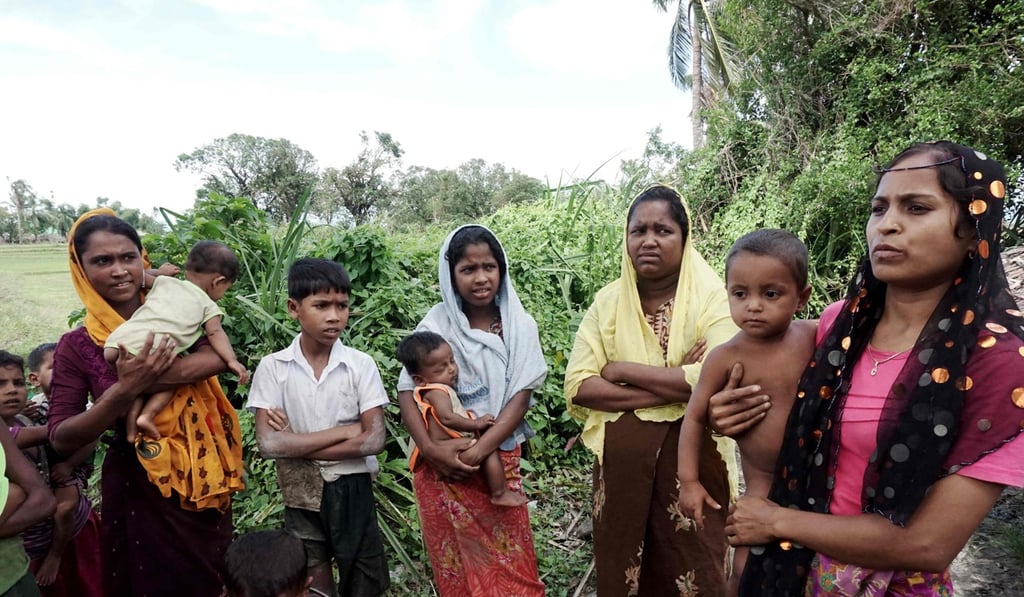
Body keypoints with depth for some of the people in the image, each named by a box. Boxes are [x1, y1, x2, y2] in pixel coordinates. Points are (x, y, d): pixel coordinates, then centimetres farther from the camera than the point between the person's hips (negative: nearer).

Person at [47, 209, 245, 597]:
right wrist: (124, 392, -26)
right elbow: (61, 439, -12)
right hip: (137, 486, -1)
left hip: (202, 474, 1)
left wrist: (146, 382, -28)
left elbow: (219, 357, -23)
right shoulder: (77, 345, -7)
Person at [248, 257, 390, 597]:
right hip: (302, 496, 0)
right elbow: (268, 444, -15)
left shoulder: (361, 365, -8)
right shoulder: (273, 368, -8)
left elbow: (374, 441, -13)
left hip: (352, 493, 0)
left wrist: (297, 445, -16)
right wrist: (343, 431, -17)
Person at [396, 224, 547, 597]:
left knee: (511, 563, 9)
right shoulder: (436, 325, -7)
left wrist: (479, 450, -18)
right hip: (443, 463, -1)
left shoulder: (519, 326, -3)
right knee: (457, 565, 12)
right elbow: (407, 391, -8)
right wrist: (430, 448, -23)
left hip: (499, 460, 1)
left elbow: (521, 397, -8)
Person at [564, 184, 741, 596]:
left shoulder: (712, 298, -7)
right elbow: (577, 387, -7)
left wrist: (623, 369, -15)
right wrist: (673, 386, -16)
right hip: (620, 462, 3)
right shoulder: (607, 302, 2)